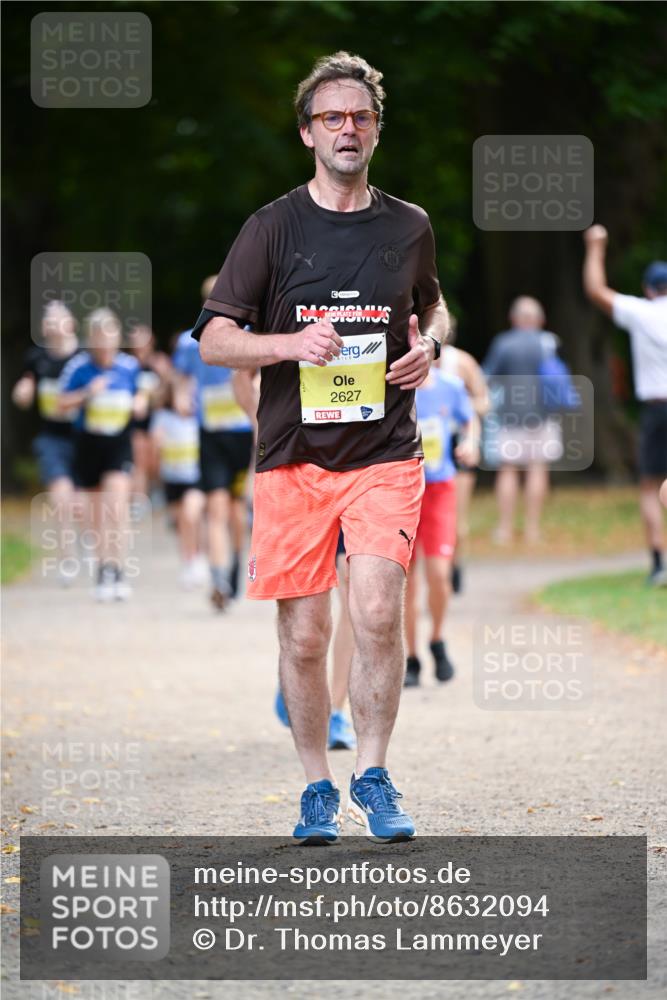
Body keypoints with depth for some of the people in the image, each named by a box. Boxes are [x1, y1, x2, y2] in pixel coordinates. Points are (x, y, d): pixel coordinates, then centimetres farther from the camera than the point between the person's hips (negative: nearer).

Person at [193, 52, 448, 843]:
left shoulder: (410, 228, 9)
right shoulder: (273, 227, 1)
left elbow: (432, 305, 28)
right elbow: (214, 339, -1)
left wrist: (428, 346, 5)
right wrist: (291, 344, -19)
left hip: (385, 455, 0)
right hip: (293, 458, 0)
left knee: (377, 613, -17)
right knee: (304, 636, 2)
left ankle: (372, 777, -2)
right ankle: (317, 790, 18)